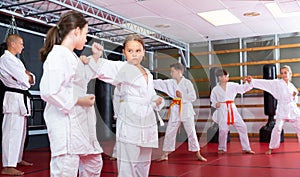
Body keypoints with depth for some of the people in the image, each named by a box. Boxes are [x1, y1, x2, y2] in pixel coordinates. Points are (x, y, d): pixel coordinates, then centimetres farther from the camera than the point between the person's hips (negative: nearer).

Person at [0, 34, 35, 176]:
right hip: (14, 98, -10)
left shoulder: (15, 60, 21)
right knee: (12, 132, -12)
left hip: (22, 98, 10)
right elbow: (24, 79, -17)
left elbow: (31, 79, 16)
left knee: (21, 131, 16)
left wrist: (27, 76, -6)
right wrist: (27, 76, 5)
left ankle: (17, 159, 29)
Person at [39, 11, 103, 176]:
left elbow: (84, 77, 33)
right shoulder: (57, 56, -15)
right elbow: (49, 91, -25)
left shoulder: (72, 57, 16)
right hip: (65, 124, -11)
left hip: (81, 123, 11)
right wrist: (78, 101, -17)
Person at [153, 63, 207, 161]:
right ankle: (165, 155, 16)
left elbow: (193, 97, -8)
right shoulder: (170, 83, 5)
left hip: (186, 109, -4)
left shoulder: (187, 83, -7)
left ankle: (198, 155, 14)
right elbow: (159, 83, 2)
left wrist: (182, 96, -17)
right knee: (169, 133, 6)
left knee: (191, 132, 1)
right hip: (175, 110, 4)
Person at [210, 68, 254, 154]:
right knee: (223, 130, -5)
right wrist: (216, 104, -8)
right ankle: (222, 148, 19)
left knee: (242, 127, 0)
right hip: (222, 110, -3)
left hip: (232, 109, 3)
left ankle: (246, 148, 13)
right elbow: (213, 99, 11)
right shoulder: (215, 89, 0)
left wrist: (248, 82, -12)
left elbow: (243, 88, 3)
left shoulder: (232, 85, 4)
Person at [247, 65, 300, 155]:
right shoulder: (277, 83, -3)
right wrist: (252, 80, -24)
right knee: (277, 128, -13)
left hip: (293, 109, 4)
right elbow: (265, 82, -14)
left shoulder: (292, 86, 9)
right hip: (281, 109, -4)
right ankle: (271, 148, 0)